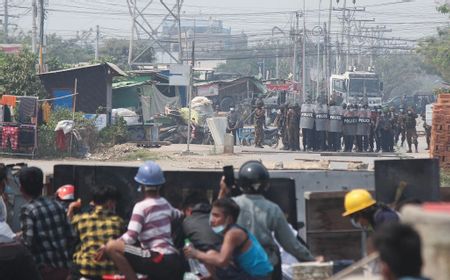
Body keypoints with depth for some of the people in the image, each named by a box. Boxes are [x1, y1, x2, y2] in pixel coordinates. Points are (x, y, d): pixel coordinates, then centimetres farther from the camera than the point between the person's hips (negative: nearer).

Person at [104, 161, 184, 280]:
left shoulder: (141, 207, -5)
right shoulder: (165, 203, 17)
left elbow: (130, 237, -15)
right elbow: (177, 215, 42)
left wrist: (107, 247, -3)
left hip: (158, 261, -8)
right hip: (175, 262, 8)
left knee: (112, 247, -11)